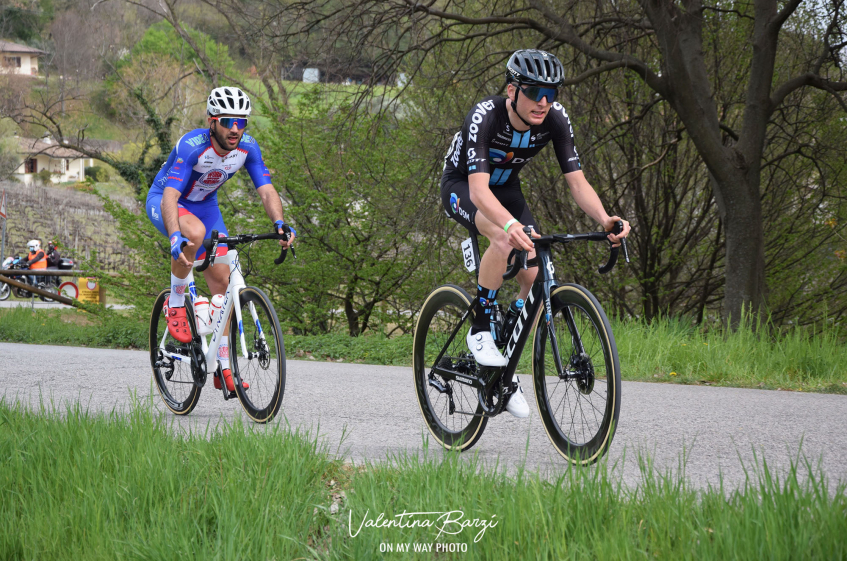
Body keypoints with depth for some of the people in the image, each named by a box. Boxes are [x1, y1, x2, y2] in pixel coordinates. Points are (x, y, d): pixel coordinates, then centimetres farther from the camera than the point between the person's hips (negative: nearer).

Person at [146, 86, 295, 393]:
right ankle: (175, 303, -15)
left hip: (204, 204, 5)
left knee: (222, 280, -3)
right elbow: (170, 196, -42)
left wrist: (279, 224, -40)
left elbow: (266, 190, -20)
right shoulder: (192, 146, -35)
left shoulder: (247, 147, -19)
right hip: (164, 201, -5)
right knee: (194, 232, -39)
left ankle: (223, 367, 4)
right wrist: (175, 238, -58)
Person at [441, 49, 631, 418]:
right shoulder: (485, 116, -36)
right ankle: (480, 330, -19)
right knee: (505, 240, -37)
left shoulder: (555, 118, -22)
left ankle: (505, 372, 7)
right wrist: (510, 224, -65)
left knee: (535, 280, -12)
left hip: (506, 188, 5)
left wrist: (605, 220, -41)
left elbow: (577, 181, -21)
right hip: (461, 186, -5)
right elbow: (479, 189, -46)